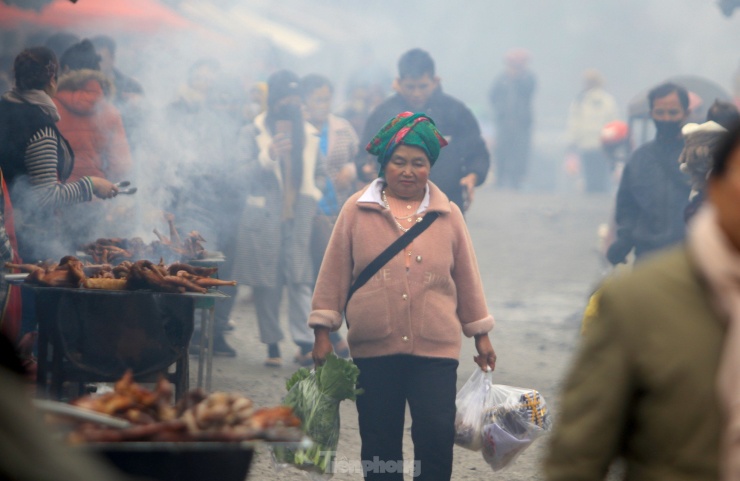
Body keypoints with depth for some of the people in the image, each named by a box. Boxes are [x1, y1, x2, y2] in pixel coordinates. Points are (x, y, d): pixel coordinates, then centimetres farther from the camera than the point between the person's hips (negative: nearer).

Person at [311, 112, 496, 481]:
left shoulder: (448, 215, 8)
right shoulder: (357, 211, 4)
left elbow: (467, 277, 13)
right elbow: (334, 273, 6)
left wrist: (480, 335, 16)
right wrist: (323, 331, 3)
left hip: (435, 350, 0)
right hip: (373, 350, 0)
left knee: (437, 436, -8)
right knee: (379, 443, 6)